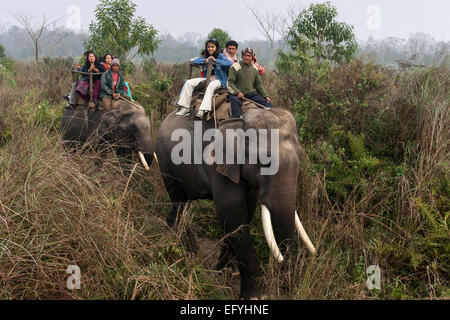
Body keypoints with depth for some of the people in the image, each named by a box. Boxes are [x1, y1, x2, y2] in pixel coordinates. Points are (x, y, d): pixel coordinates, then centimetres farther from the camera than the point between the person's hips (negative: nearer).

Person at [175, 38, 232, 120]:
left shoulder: (220, 56, -2)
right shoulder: (205, 56, 15)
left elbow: (229, 63, -20)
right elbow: (195, 62, 2)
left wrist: (215, 60, -21)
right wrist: (205, 60, -13)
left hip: (219, 80, -6)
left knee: (211, 86, -40)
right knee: (189, 82, -11)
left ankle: (202, 111, -50)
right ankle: (185, 108, -15)